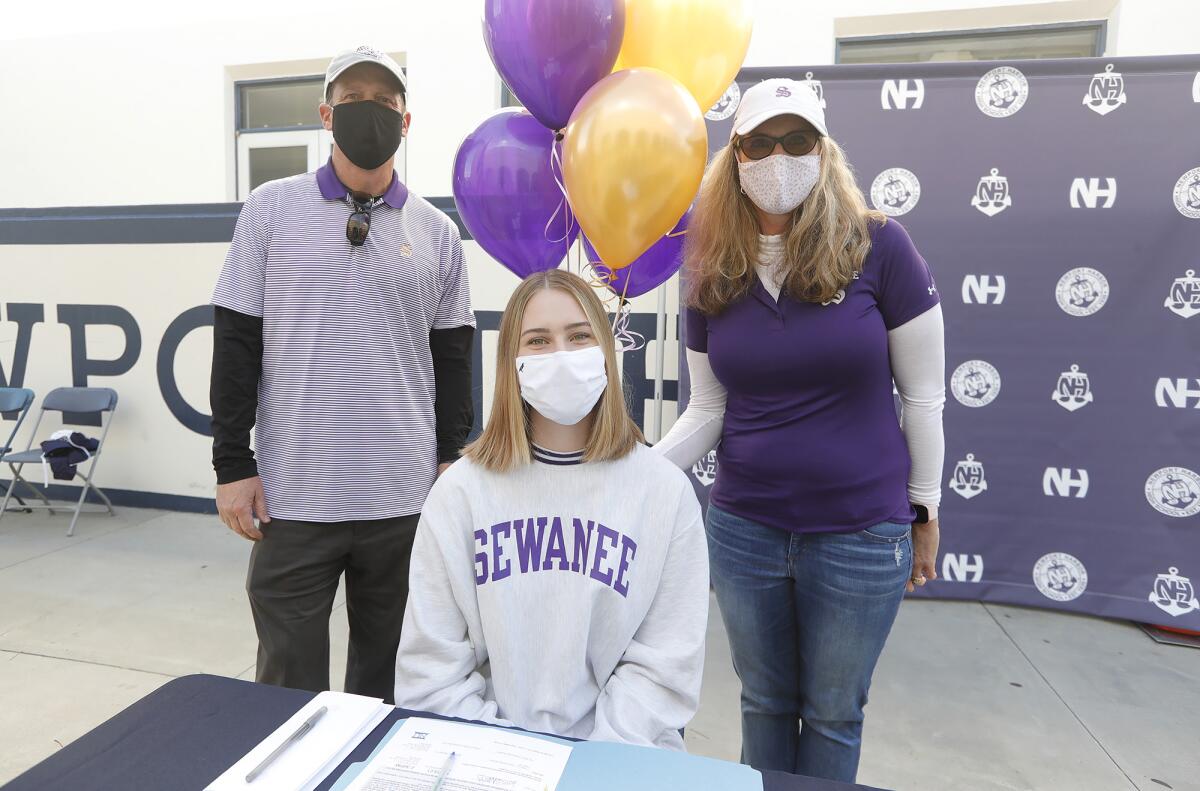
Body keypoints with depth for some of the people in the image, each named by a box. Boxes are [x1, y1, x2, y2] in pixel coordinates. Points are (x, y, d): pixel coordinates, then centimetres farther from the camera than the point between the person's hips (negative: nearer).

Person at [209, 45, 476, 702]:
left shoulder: (437, 233, 6)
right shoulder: (271, 211, 3)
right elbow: (236, 342, 2)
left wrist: (451, 461, 5)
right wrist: (232, 465, -1)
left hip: (405, 500, 1)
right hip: (293, 498, -1)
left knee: (387, 678, 15)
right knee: (289, 682, 10)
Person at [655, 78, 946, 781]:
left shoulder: (877, 246, -10)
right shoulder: (715, 275, -1)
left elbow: (923, 395, -4)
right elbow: (707, 411, 1)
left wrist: (925, 511, 2)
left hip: (859, 534, -2)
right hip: (744, 530, 3)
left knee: (832, 715, 18)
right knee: (765, 702, 22)